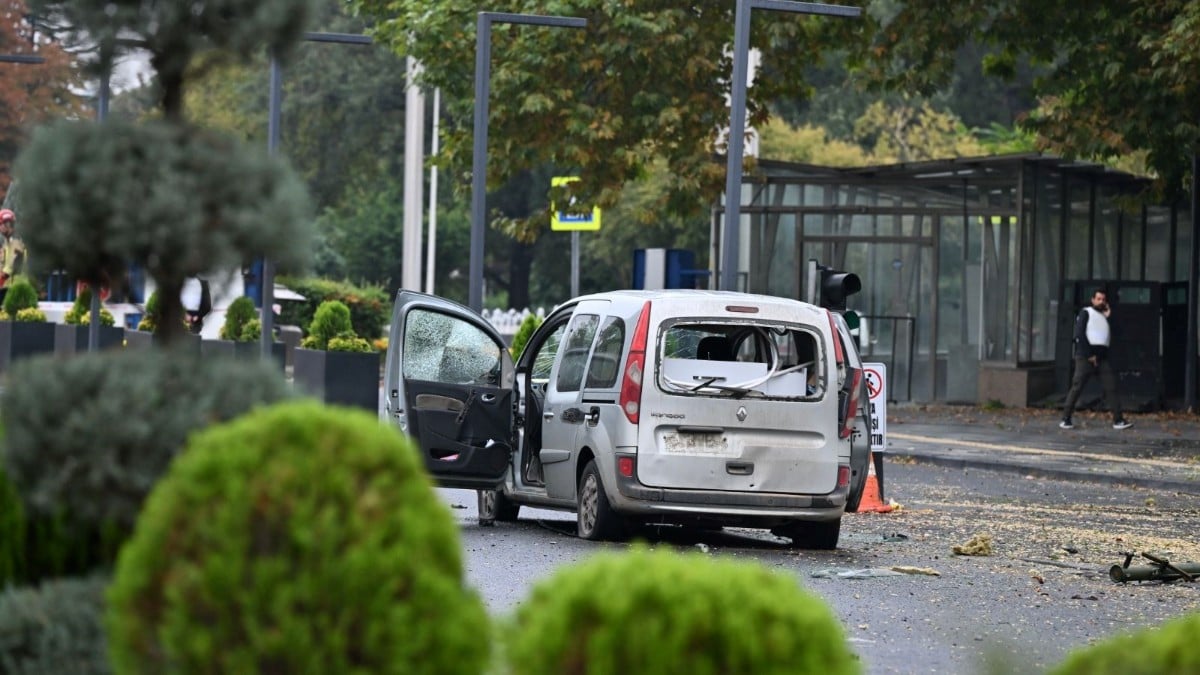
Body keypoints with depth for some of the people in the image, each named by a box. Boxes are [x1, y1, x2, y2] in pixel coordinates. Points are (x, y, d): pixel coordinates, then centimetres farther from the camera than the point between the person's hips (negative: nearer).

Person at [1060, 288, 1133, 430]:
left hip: (1102, 356, 6)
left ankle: (1118, 420, -3)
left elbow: (1110, 337, 11)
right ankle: (1066, 419, -3)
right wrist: (1089, 355, -13)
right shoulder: (1086, 313, 4)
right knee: (1077, 387, -7)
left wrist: (1108, 318, 6)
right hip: (1086, 356, -5)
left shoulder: (1105, 316, 22)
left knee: (1111, 387, -2)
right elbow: (1079, 334, -7)